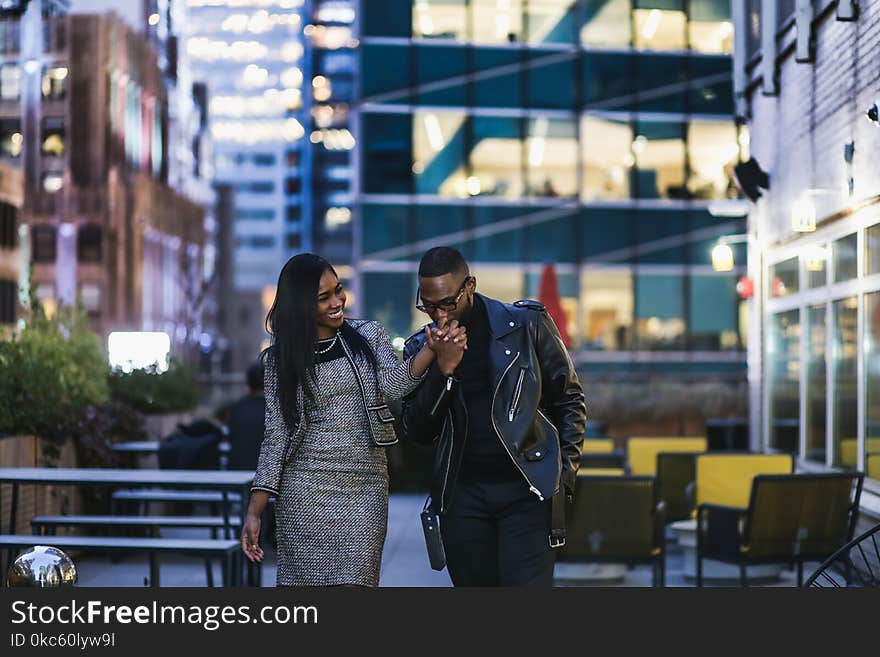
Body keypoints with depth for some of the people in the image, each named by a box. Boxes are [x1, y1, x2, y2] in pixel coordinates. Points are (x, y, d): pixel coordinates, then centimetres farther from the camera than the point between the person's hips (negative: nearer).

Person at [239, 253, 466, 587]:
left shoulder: (368, 336, 9)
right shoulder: (281, 359, 6)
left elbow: (393, 384, -9)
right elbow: (276, 435, 5)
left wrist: (431, 349, -29)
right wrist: (254, 512, -1)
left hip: (366, 488, 0)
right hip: (305, 489, 0)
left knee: (353, 581, -10)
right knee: (302, 580, -1)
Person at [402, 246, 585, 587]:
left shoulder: (527, 325, -1)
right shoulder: (421, 349, 7)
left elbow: (569, 400, 5)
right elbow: (417, 432, 1)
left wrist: (565, 473, -3)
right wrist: (443, 370, -12)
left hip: (526, 488, -3)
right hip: (461, 493, 3)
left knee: (525, 582, -13)